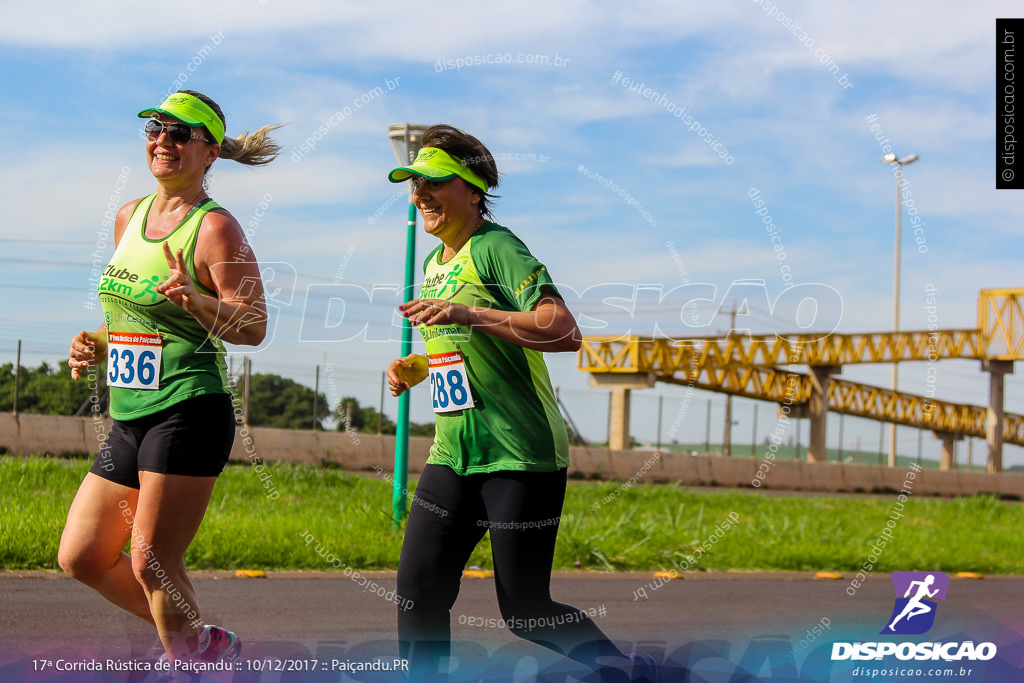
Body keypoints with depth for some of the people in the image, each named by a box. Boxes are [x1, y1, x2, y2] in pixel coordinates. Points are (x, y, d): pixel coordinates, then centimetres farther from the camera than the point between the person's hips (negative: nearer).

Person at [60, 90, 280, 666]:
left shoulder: (215, 227, -9)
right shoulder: (129, 217, 14)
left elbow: (253, 326, -13)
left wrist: (195, 300, -30)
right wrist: (97, 346, 8)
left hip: (189, 414, -9)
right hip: (130, 416, 9)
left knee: (152, 564, -10)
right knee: (81, 557, 10)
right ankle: (203, 643, 23)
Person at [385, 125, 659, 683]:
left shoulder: (496, 248, -12)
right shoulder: (434, 264, 15)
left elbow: (564, 331, -25)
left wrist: (469, 314, -31)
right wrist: (417, 367, 11)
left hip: (522, 457, -8)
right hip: (453, 455, 8)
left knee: (524, 612, -3)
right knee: (418, 590, -3)